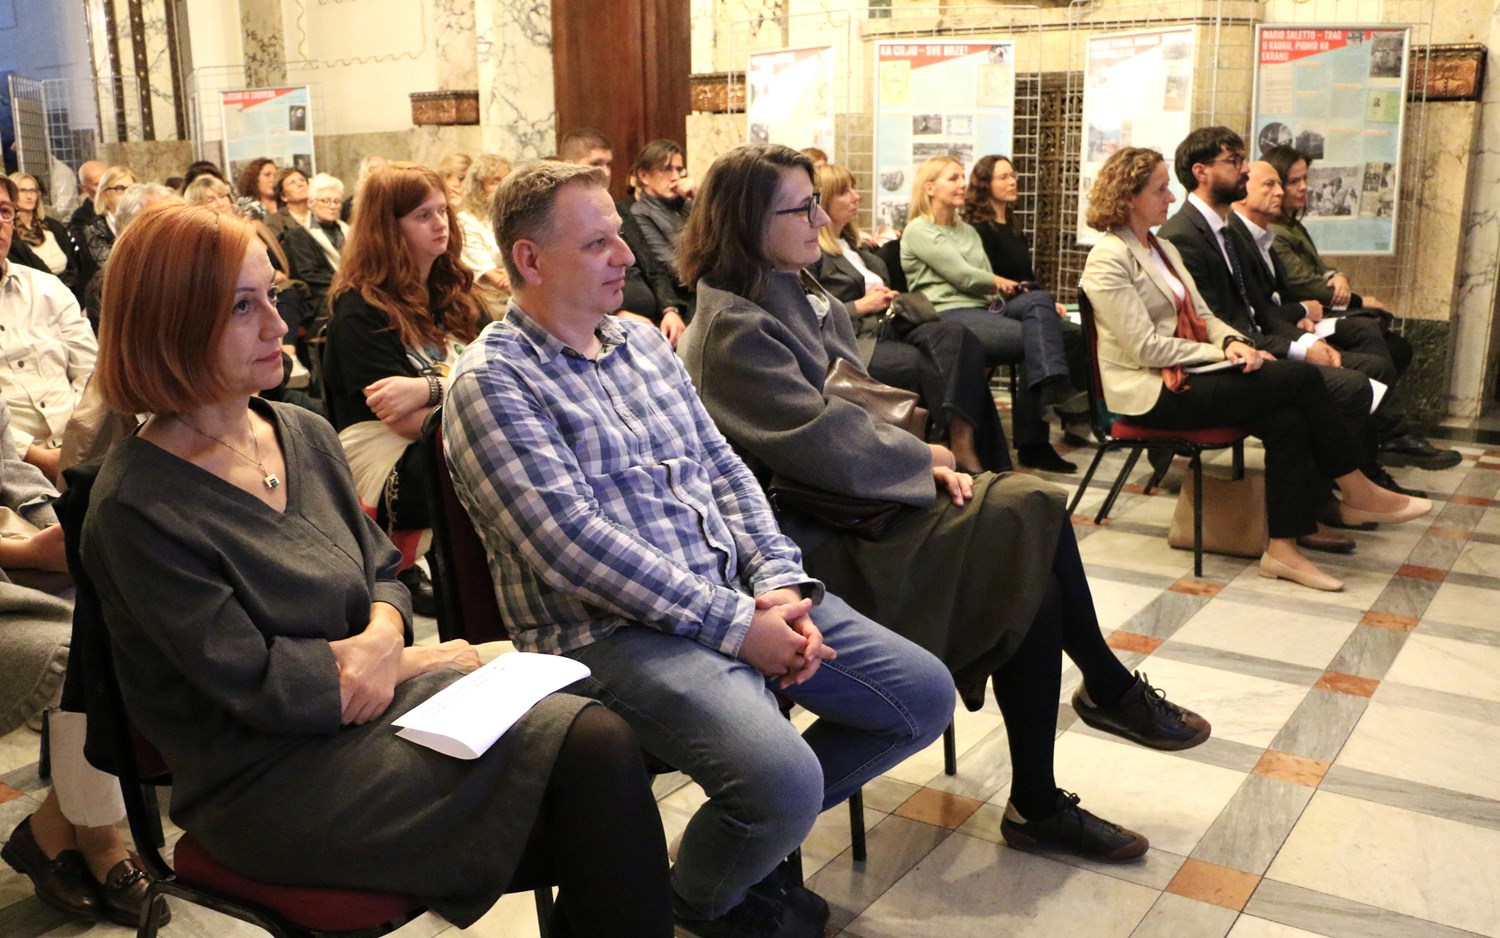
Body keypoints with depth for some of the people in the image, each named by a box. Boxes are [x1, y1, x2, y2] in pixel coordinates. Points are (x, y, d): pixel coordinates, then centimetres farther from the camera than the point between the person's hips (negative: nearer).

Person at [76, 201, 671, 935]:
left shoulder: (305, 435, 8)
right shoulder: (138, 507, -13)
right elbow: (258, 687, -14)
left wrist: (382, 637, -9)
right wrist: (422, 662, -7)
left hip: (377, 703, 6)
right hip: (272, 778, -6)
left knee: (601, 744, -19)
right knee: (593, 764, -21)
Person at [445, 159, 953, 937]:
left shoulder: (644, 343, 15)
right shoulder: (492, 382, -10)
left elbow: (724, 471, 14)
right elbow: (577, 545, -19)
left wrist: (779, 582, -4)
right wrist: (735, 625, -20)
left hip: (736, 593, 8)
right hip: (611, 630, -8)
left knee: (925, 696, 4)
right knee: (784, 778, -29)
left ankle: (756, 831, 22)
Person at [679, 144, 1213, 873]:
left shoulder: (794, 300, 12)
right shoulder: (731, 331, -16)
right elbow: (829, 445, -21)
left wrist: (921, 461, -2)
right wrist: (925, 457, -6)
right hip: (817, 551, -9)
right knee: (1031, 513, -16)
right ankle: (1110, 690, 6)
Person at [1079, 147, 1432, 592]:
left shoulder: (1164, 248, 17)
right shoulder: (1108, 259, -12)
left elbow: (1202, 315, 14)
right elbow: (1146, 348, -18)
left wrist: (1233, 341, -7)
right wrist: (1223, 353, -14)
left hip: (1184, 376, 8)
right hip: (1152, 393, -8)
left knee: (1287, 419, -17)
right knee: (1301, 377, -16)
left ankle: (1283, 547, -11)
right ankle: (1357, 492, -1)